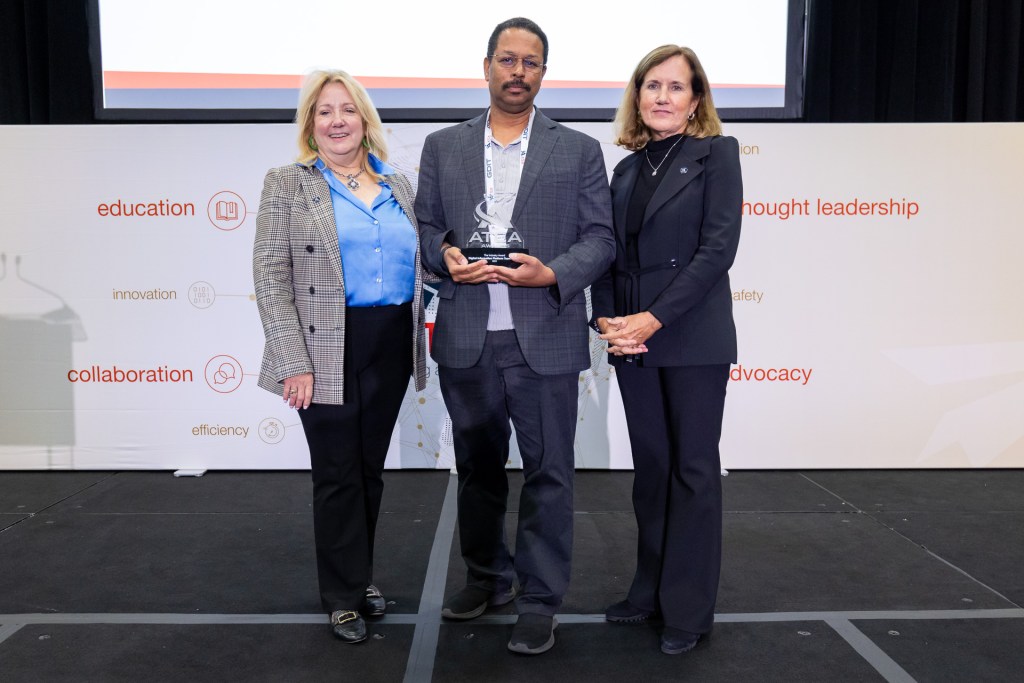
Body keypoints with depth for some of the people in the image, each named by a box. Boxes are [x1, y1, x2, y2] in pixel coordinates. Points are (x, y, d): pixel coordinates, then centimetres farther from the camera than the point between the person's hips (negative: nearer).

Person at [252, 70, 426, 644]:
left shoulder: (399, 185, 12)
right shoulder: (288, 184, -1)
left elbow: (418, 262, 15)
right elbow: (271, 275, -7)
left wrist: (416, 339, 6)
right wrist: (294, 361, -15)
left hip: (392, 346, 4)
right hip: (328, 351, -4)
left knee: (371, 467, 14)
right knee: (338, 474, 4)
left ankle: (360, 575, 33)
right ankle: (345, 595, 21)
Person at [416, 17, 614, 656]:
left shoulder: (579, 150, 4)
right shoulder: (442, 146, 10)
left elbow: (601, 238, 0)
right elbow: (425, 225, 10)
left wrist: (552, 275, -17)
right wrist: (445, 257, -12)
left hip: (545, 339, -2)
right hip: (466, 339, 3)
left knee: (548, 472, 4)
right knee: (478, 466, 16)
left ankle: (540, 599, 19)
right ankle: (488, 575, 36)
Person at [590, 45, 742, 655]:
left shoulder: (716, 153, -2)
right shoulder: (628, 168, 14)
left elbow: (718, 248, -12)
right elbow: (611, 254, 12)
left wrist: (652, 319, -17)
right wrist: (607, 318, -5)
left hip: (693, 340, -5)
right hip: (631, 341, 5)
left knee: (694, 470, 3)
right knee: (650, 467, 13)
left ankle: (690, 610, 16)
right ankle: (651, 591, 26)